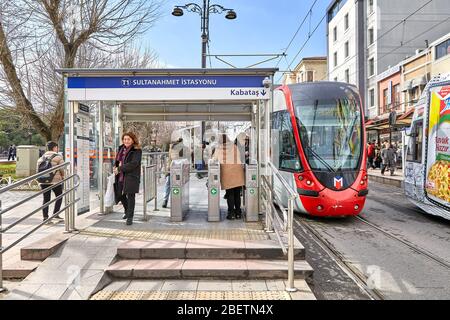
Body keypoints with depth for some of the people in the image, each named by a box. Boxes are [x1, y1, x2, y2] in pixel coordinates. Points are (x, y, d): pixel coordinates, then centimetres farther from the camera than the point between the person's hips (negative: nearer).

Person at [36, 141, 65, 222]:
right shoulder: (58, 156, -5)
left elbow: (37, 169, 11)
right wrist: (63, 176, 9)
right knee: (59, 197, 12)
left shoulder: (41, 157, 12)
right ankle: (55, 214, 6)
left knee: (46, 199, 8)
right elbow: (62, 168, -8)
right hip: (55, 181, -5)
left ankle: (45, 217, 4)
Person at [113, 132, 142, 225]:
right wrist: (116, 166, 5)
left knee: (130, 196, -2)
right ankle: (127, 210, 39)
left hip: (131, 177, -7)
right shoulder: (121, 148, 12)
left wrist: (120, 169, -18)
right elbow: (117, 160, 27)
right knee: (120, 195, 14)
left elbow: (133, 164, -21)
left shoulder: (137, 151, -10)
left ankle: (130, 217, 9)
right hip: (121, 177, 7)